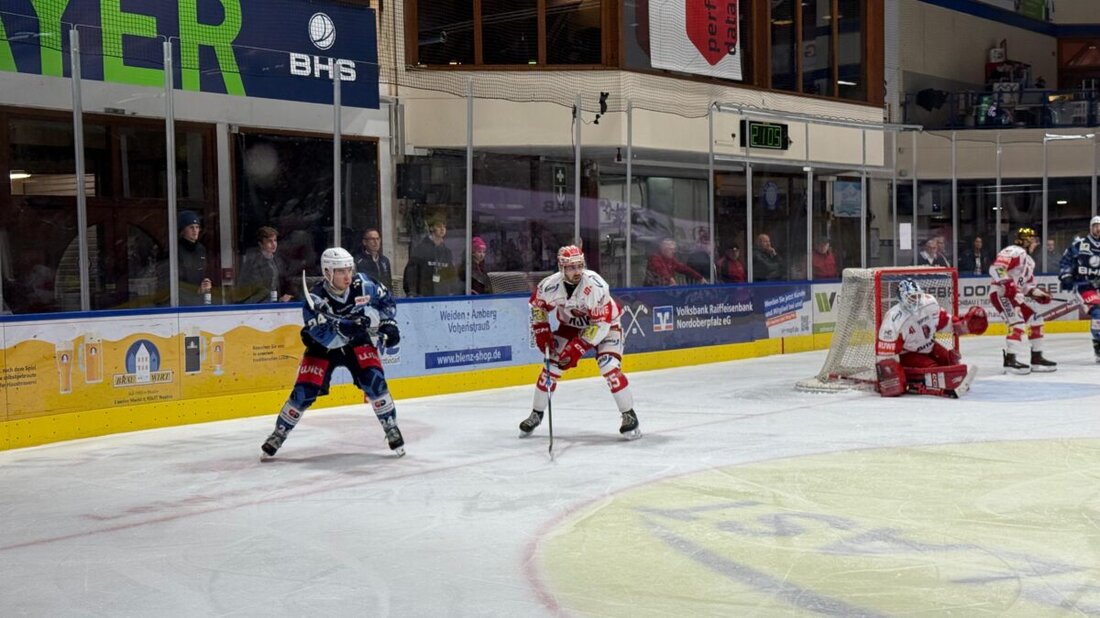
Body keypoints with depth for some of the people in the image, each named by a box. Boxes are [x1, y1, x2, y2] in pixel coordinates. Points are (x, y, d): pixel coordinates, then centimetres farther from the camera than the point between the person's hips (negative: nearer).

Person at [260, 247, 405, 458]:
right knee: (304, 391, -8)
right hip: (323, 347, -2)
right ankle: (279, 433, 12)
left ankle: (391, 428, 0)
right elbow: (325, 336, -36)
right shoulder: (315, 299, -29)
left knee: (374, 381, -17)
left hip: (357, 341, 2)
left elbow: (387, 301, 0)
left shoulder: (363, 284, -19)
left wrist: (387, 323, -13)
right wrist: (348, 327, -50)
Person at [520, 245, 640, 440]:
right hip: (571, 325, 4)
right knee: (552, 365, -2)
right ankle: (536, 414, 15)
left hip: (604, 324, -4)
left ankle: (629, 415, -8)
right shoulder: (551, 285, -23)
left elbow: (602, 323, -31)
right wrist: (541, 330, -7)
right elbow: (537, 304, 1)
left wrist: (579, 347, -32)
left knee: (610, 367, -22)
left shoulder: (596, 286, -35)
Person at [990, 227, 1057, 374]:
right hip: (1000, 293, -11)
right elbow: (996, 269, -27)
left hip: (1015, 295, 11)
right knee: (1017, 323, -23)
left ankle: (1037, 358, 18)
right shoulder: (1014, 252, -14)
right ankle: (1011, 360, -25)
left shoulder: (1029, 260, 20)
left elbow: (1027, 283, 26)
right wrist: (1009, 285, -33)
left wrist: (1038, 292, 8)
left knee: (1035, 319, 11)